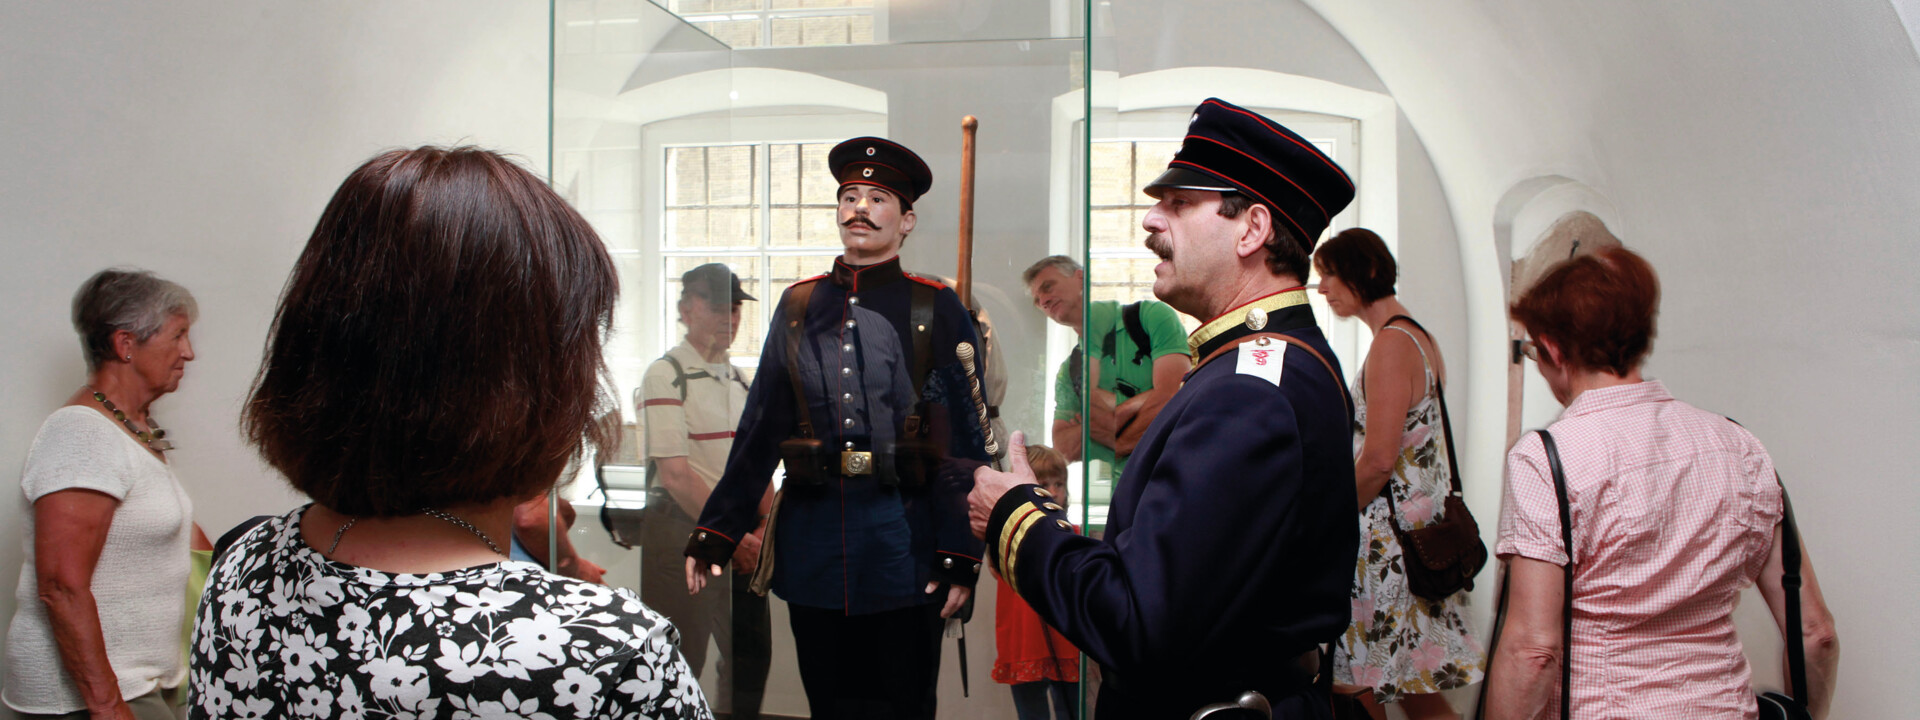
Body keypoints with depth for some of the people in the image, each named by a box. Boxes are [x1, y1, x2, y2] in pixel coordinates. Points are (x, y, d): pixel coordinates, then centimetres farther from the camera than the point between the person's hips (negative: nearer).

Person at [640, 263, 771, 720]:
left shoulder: (740, 381, 14)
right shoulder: (666, 375, -9)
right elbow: (675, 473, -16)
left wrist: (764, 532, 2)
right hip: (682, 532, -7)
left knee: (751, 655, 13)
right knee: (680, 664, -3)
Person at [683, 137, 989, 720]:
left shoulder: (936, 309, 0)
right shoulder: (800, 305, 9)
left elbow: (965, 439, -4)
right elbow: (760, 428, 8)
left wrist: (961, 554, -11)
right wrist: (714, 531, 3)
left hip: (903, 540, -3)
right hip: (812, 536, 3)